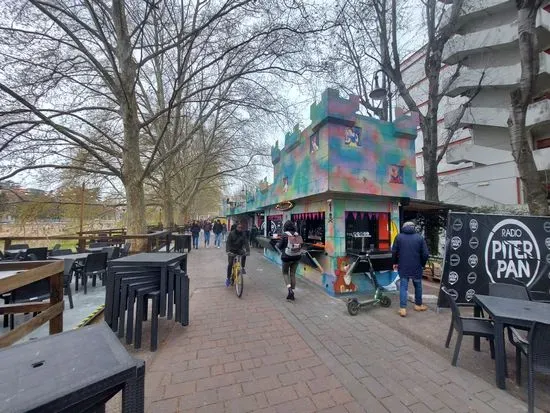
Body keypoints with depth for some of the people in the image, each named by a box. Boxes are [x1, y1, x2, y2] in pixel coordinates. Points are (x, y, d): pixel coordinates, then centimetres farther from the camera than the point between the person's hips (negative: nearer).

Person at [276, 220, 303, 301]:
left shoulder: (285, 235, -14)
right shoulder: (297, 235, -3)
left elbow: (280, 246, -8)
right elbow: (301, 245, 4)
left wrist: (277, 244, 14)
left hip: (287, 257, -4)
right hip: (296, 257, 4)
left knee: (285, 273, 17)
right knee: (293, 274, 14)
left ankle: (290, 289, -3)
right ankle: (292, 293, 19)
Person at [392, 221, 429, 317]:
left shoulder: (399, 237, -1)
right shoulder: (420, 237, -2)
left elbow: (394, 252, -2)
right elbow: (425, 254, -5)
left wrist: (395, 262, 11)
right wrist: (422, 264, 10)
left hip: (403, 267, 0)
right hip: (416, 267, 1)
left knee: (403, 286, 4)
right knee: (418, 285, 20)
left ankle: (403, 308, -1)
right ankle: (418, 305, 34)